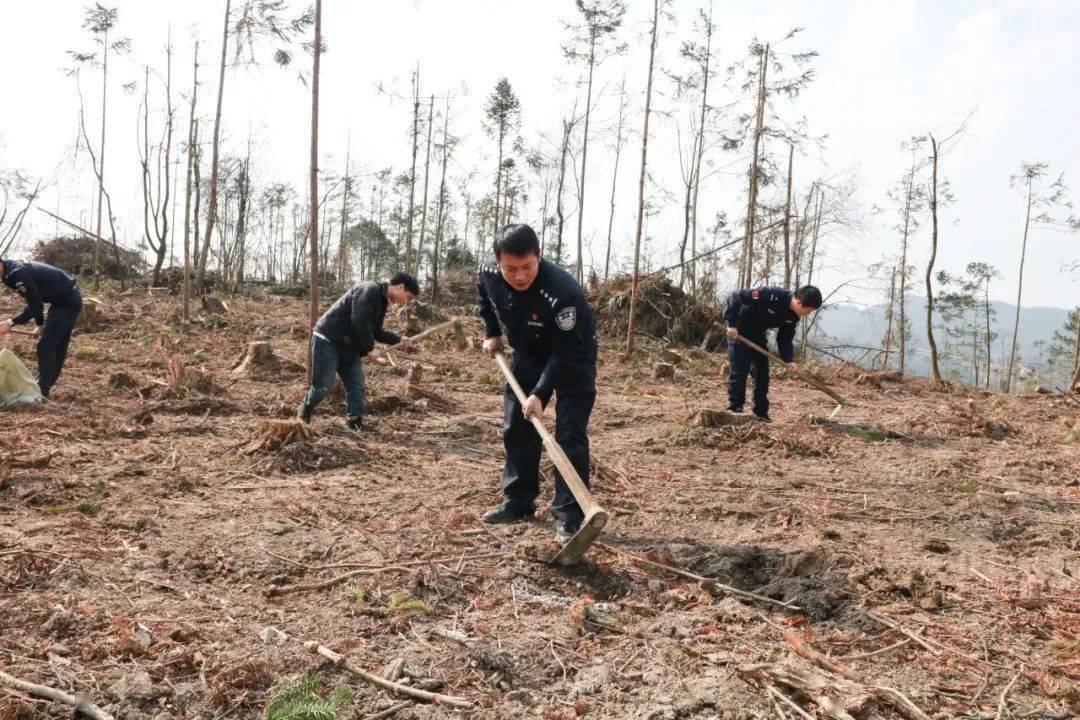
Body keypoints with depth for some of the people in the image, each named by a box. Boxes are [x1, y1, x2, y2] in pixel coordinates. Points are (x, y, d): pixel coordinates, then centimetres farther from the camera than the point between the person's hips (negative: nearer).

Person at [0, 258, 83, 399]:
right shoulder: (17, 268, 10)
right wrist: (41, 325, 16)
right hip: (69, 299, 10)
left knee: (45, 345, -9)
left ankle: (42, 391, -4)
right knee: (58, 346, 15)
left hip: (67, 302, -10)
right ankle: (46, 385, 24)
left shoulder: (18, 273, -22)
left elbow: (34, 306, -19)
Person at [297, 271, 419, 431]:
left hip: (348, 346, 10)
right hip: (327, 340, -10)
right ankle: (304, 412, 19)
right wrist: (370, 348, -16)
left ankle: (355, 421, 11)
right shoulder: (369, 290, -20)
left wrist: (399, 339, 13)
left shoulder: (382, 301, 12)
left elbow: (376, 331, 20)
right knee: (323, 385, -4)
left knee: (356, 384, 5)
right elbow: (359, 324, -26)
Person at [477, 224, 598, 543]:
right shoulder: (488, 274, -20)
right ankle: (518, 502, 23)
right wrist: (493, 334, 4)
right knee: (516, 429, 10)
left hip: (572, 361, -6)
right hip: (528, 356, 6)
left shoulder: (563, 292, -39)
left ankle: (570, 515, -5)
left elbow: (565, 354, -31)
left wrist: (540, 393, -32)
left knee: (569, 435, -12)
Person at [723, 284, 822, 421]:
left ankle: (761, 413, 14)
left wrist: (789, 360, -14)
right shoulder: (771, 295, -32)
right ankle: (735, 410, 1)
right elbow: (735, 297, -31)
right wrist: (732, 324, -31)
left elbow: (785, 338, 1)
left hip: (758, 334, 8)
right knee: (738, 372, -8)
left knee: (762, 373, 6)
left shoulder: (793, 317, -8)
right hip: (738, 330, -8)